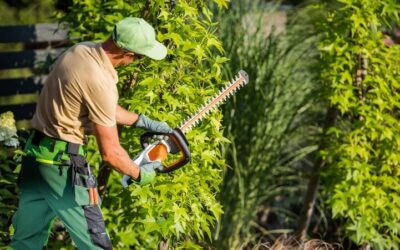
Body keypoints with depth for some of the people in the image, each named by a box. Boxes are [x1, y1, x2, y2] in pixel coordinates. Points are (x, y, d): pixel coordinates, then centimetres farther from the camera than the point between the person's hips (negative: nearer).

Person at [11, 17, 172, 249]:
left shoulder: (82, 50, 2)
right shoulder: (100, 82, -23)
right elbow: (110, 153, -16)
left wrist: (144, 122, 19)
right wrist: (140, 175, 1)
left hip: (36, 153, 9)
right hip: (62, 164, -9)